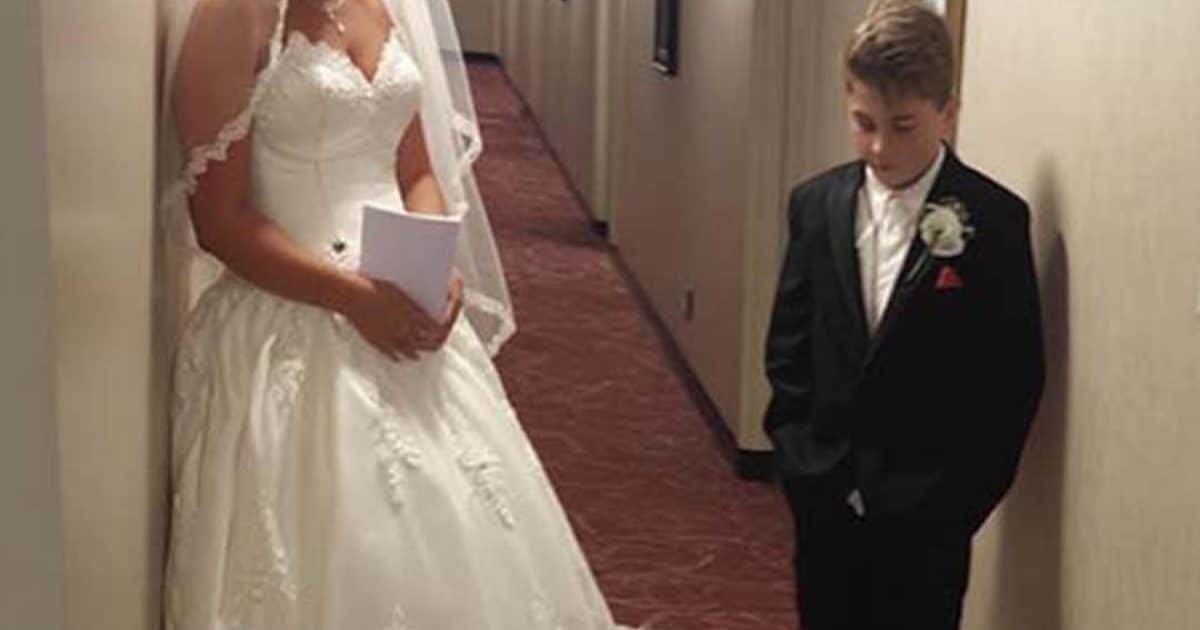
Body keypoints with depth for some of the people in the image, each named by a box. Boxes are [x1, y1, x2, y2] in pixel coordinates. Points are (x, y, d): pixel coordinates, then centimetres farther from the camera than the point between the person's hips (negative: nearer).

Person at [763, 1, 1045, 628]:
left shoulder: (995, 219, -10)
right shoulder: (816, 204, 2)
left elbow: (1015, 378, -7)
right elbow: (787, 347, 7)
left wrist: (960, 499, -9)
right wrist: (803, 461, -1)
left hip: (927, 513, -3)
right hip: (826, 498, 4)